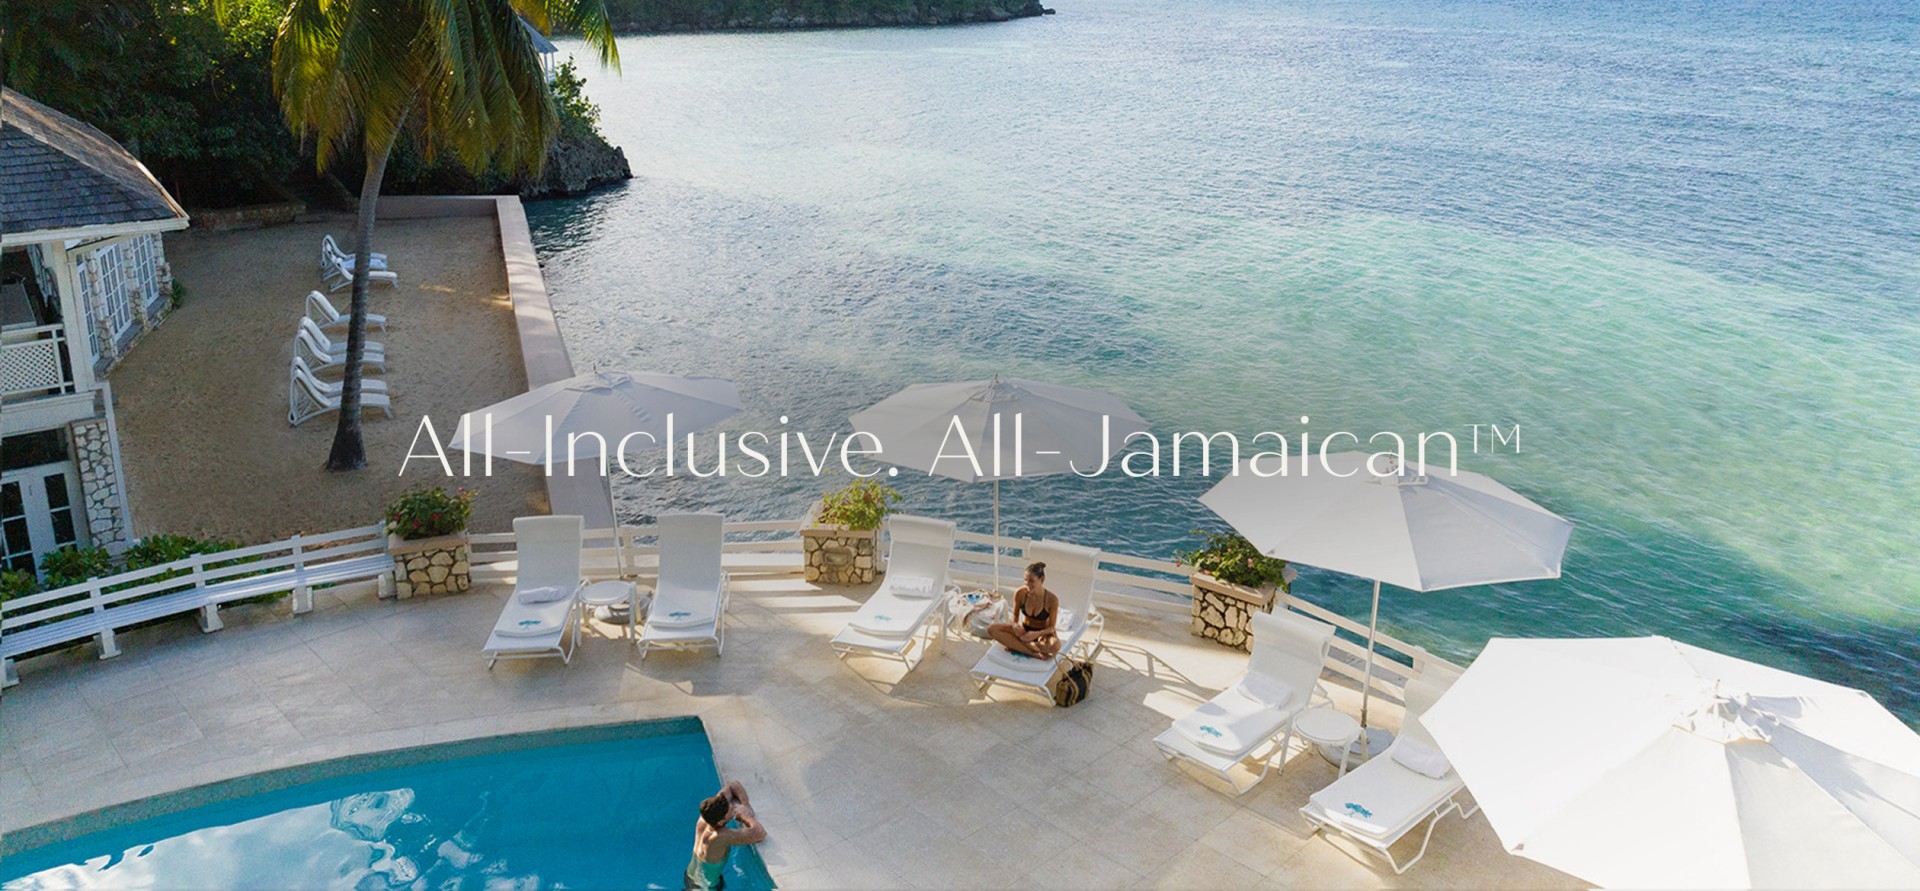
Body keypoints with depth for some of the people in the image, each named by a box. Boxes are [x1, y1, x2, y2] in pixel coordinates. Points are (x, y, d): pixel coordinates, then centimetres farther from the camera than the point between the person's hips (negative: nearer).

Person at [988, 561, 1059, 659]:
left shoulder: (1052, 600, -23)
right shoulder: (1020, 593, -17)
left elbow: (1051, 627, -14)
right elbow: (1015, 616, -2)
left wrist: (1036, 634, -33)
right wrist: (1015, 625, -25)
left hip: (1043, 633, -3)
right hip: (1024, 629, 3)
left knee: (1055, 646, -40)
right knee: (992, 629, -22)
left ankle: (1016, 645, -21)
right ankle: (1032, 653, -26)